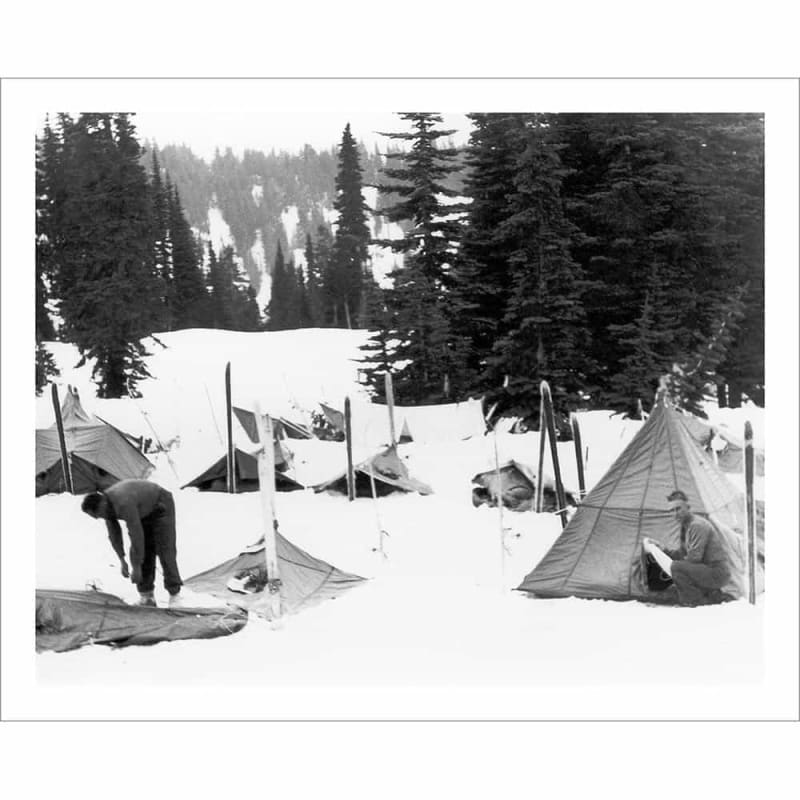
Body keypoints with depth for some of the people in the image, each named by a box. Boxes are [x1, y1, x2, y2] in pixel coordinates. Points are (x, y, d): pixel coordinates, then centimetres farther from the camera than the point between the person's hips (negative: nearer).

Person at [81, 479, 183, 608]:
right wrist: (122, 561, -5)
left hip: (161, 507, -8)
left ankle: (175, 595, -11)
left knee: (165, 550, -15)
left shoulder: (123, 504, -39)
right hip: (144, 511, 8)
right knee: (143, 550, -1)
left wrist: (136, 567, -31)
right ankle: (146, 596, 1)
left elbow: (137, 535, -37)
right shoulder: (105, 503, -12)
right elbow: (114, 533, -2)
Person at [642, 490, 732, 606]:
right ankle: (714, 595, 14)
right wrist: (662, 549, 3)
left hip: (717, 573, -10)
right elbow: (681, 554, 19)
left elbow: (694, 558, -22)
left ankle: (697, 600, -17)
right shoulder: (686, 526, 15)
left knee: (676, 568, -27)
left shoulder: (698, 525, -18)